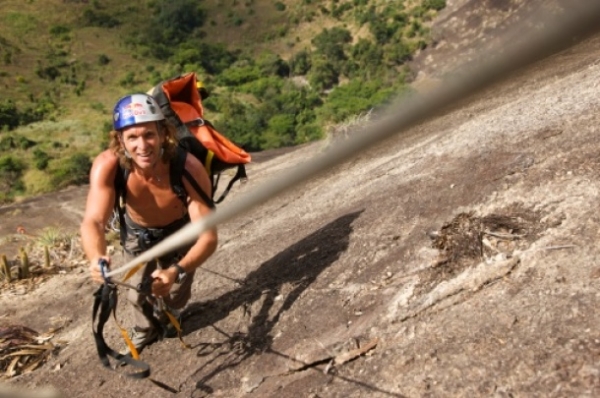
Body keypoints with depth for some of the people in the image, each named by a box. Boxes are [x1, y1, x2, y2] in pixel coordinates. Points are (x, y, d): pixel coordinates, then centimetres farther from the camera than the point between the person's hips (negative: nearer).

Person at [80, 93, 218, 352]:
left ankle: (168, 317, 43)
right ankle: (145, 329, 37)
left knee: (174, 297, 5)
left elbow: (208, 237, -41)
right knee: (139, 293, 2)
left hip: (179, 231, -1)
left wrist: (176, 272, -59)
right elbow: (93, 221, -42)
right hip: (137, 232, 1)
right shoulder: (107, 166, -36)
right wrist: (97, 259, -65)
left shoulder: (189, 169, -41)